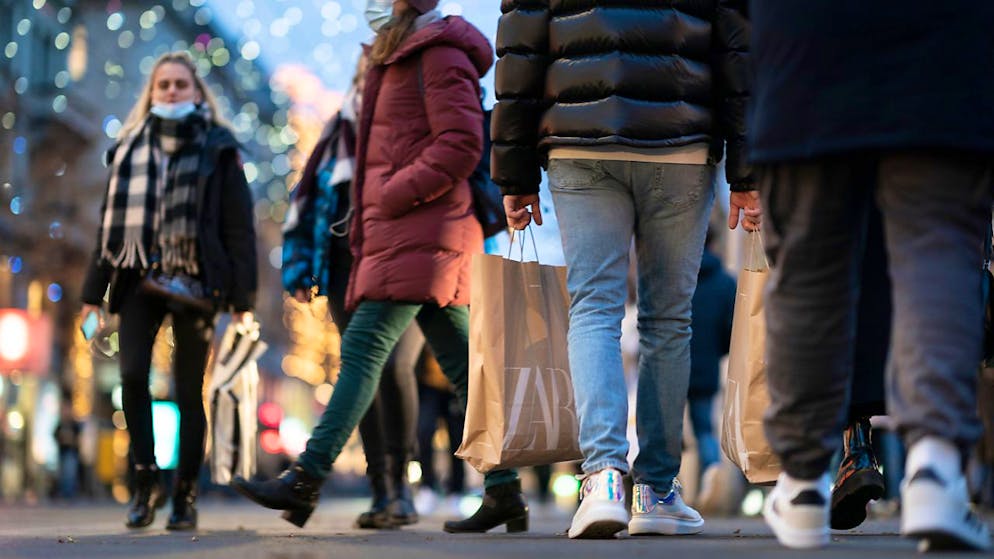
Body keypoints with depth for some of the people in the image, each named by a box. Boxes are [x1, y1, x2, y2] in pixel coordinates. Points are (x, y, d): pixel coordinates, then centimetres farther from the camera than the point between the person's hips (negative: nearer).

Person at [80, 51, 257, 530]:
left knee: (189, 391, 1)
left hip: (195, 283, -2)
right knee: (132, 374, -15)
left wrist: (242, 298, -7)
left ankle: (185, 495, 10)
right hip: (139, 276, 3)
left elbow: (239, 226, -1)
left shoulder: (218, 149, 4)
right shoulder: (131, 148, 14)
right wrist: (94, 291, 11)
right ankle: (145, 479, -1)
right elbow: (111, 223, 16)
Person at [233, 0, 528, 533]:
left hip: (418, 234, -10)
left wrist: (398, 193, -15)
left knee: (362, 349, -14)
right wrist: (370, 214, 17)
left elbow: (461, 144, -16)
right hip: (398, 235, 10)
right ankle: (504, 492, 6)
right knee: (462, 364, 6)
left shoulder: (441, 54, -6)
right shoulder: (402, 59, 24)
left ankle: (304, 481, -16)